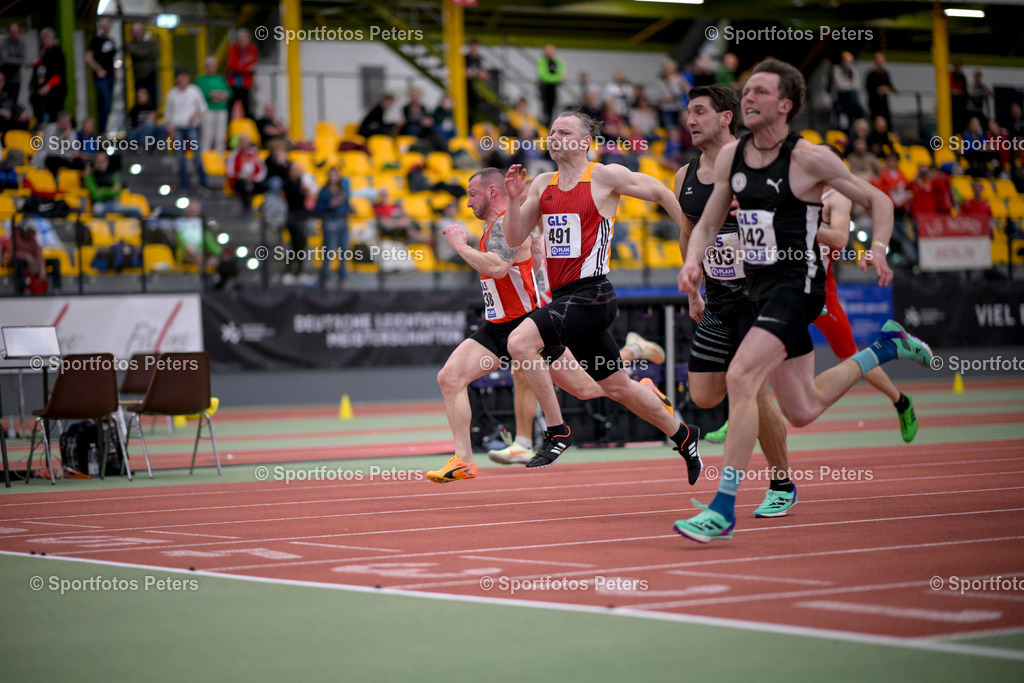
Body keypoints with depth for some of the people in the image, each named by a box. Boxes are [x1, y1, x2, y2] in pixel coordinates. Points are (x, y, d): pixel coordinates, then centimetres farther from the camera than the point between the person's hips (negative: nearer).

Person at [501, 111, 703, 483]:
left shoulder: (604, 176, -5)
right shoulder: (542, 184, 13)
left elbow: (660, 193, 3)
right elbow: (515, 238, 13)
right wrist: (514, 198, -2)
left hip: (590, 294, -7)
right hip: (563, 296, 7)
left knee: (520, 341, -24)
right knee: (617, 386, 16)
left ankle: (557, 431, -15)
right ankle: (682, 435, 34)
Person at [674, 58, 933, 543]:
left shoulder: (809, 158, -11)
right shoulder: (730, 157, 5)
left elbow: (877, 200, -2)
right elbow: (708, 224, 14)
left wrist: (878, 250, -19)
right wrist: (692, 262, -7)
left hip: (796, 287, -7)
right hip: (760, 289, 7)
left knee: (740, 378, -25)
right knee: (802, 411, 16)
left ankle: (723, 509, -21)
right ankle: (886, 346, 41)